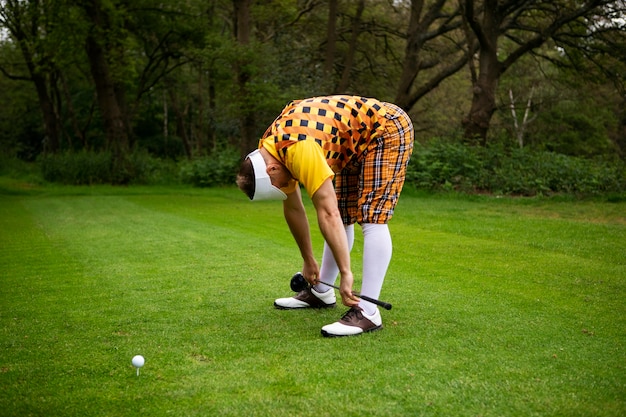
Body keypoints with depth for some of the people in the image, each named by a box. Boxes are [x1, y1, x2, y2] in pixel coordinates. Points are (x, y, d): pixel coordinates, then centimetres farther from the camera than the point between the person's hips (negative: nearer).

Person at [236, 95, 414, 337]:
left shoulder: (300, 150, -33)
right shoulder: (269, 151, -4)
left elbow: (327, 214, -35)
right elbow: (293, 209, 7)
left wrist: (346, 273, -32)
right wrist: (308, 261, 14)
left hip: (388, 129, -9)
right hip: (357, 143, 9)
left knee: (371, 219, -18)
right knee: (342, 216, 11)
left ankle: (367, 312, -20)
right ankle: (321, 292, 22)